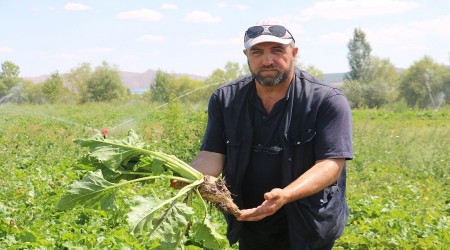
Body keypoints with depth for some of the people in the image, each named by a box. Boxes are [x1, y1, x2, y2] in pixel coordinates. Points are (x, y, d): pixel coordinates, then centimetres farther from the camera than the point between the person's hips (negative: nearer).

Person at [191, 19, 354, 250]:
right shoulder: (225, 100, -2)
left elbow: (331, 165, -20)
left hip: (305, 230, -4)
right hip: (247, 222, 4)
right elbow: (211, 156, -6)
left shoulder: (327, 101, -14)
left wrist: (284, 195, -37)